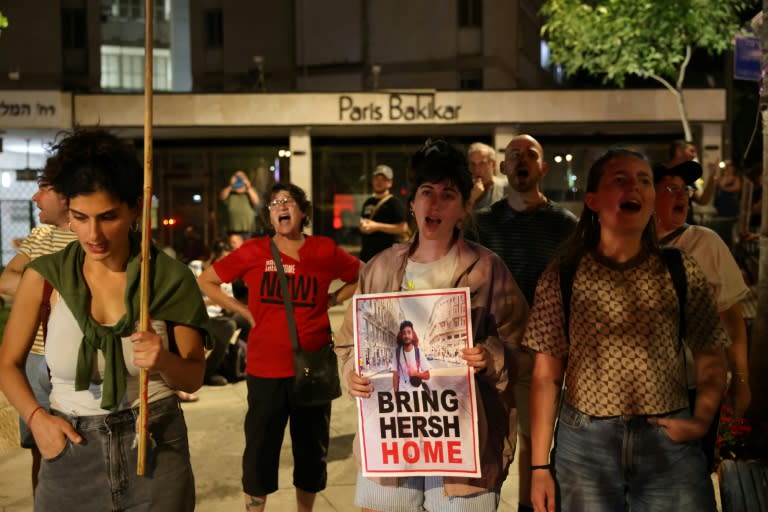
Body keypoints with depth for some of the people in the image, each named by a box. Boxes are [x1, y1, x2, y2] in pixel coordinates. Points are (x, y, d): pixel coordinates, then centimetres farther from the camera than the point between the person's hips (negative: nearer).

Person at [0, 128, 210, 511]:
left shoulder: (170, 279, -8)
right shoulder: (45, 278, -8)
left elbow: (194, 377, 0)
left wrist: (165, 361, -20)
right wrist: (35, 417, -10)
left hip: (156, 450, 0)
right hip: (72, 455, 1)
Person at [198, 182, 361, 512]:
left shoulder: (324, 251, 0)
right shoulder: (253, 252, -1)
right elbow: (206, 281, 8)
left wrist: (333, 300, 3)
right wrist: (244, 311, 1)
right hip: (265, 371, -1)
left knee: (312, 453, 15)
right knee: (259, 451, 5)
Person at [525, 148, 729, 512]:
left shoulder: (680, 271, 2)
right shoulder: (562, 276, -2)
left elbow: (711, 358, 9)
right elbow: (546, 375, -1)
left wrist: (702, 420, -9)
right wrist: (540, 466, -3)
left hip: (670, 444, 1)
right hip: (584, 444, -1)